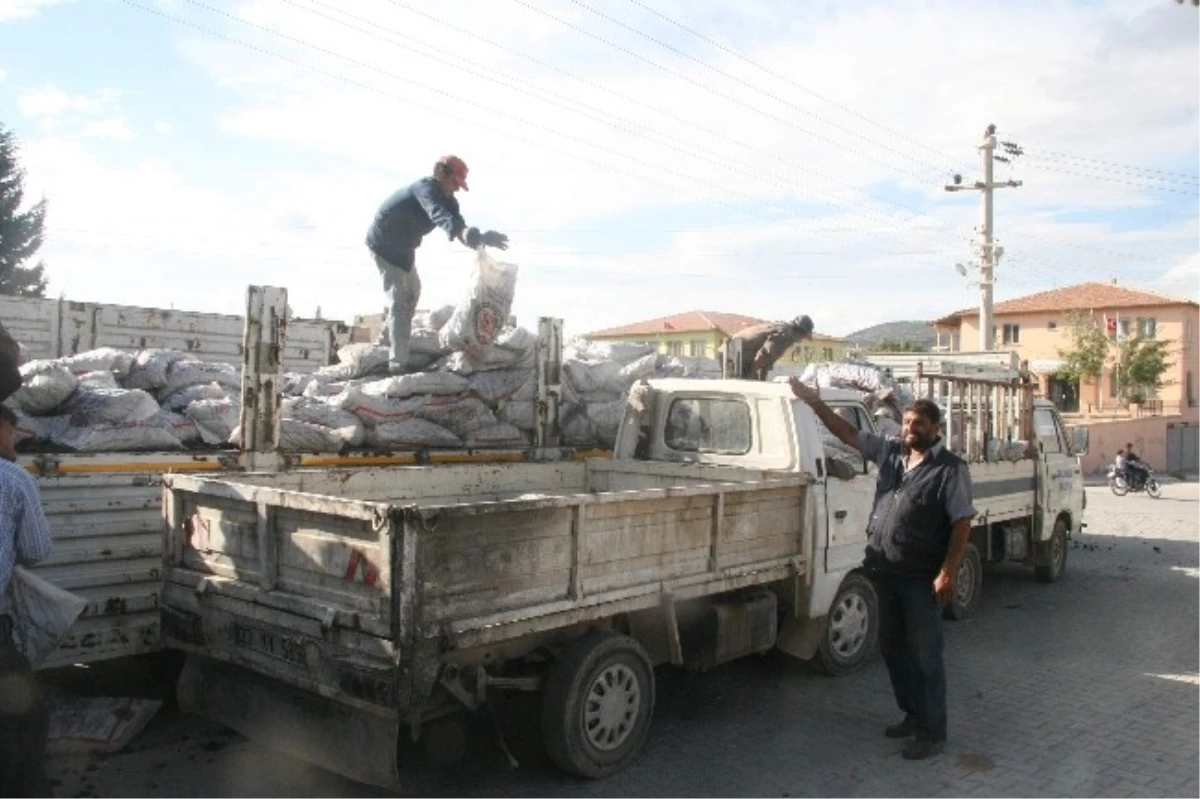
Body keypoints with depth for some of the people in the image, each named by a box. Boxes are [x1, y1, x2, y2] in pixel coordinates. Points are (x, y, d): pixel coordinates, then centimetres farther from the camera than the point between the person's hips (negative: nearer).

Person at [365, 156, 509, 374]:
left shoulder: (447, 199, -1)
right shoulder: (426, 189, -29)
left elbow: (457, 225, -9)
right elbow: (439, 214, -50)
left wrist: (480, 239, -31)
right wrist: (463, 232, -68)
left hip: (402, 246, 10)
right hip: (384, 245, -10)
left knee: (412, 291, 26)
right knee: (399, 299, -16)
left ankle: (400, 338, 48)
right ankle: (398, 362, -17)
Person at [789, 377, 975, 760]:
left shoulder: (950, 469, -10)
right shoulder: (890, 452, 7)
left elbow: (962, 522, -13)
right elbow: (848, 433, 11)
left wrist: (949, 572, -20)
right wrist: (814, 402, 3)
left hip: (922, 578, -7)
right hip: (886, 572, 7)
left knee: (925, 655, 1)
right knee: (893, 647, 16)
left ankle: (932, 733, 12)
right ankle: (913, 714, 32)